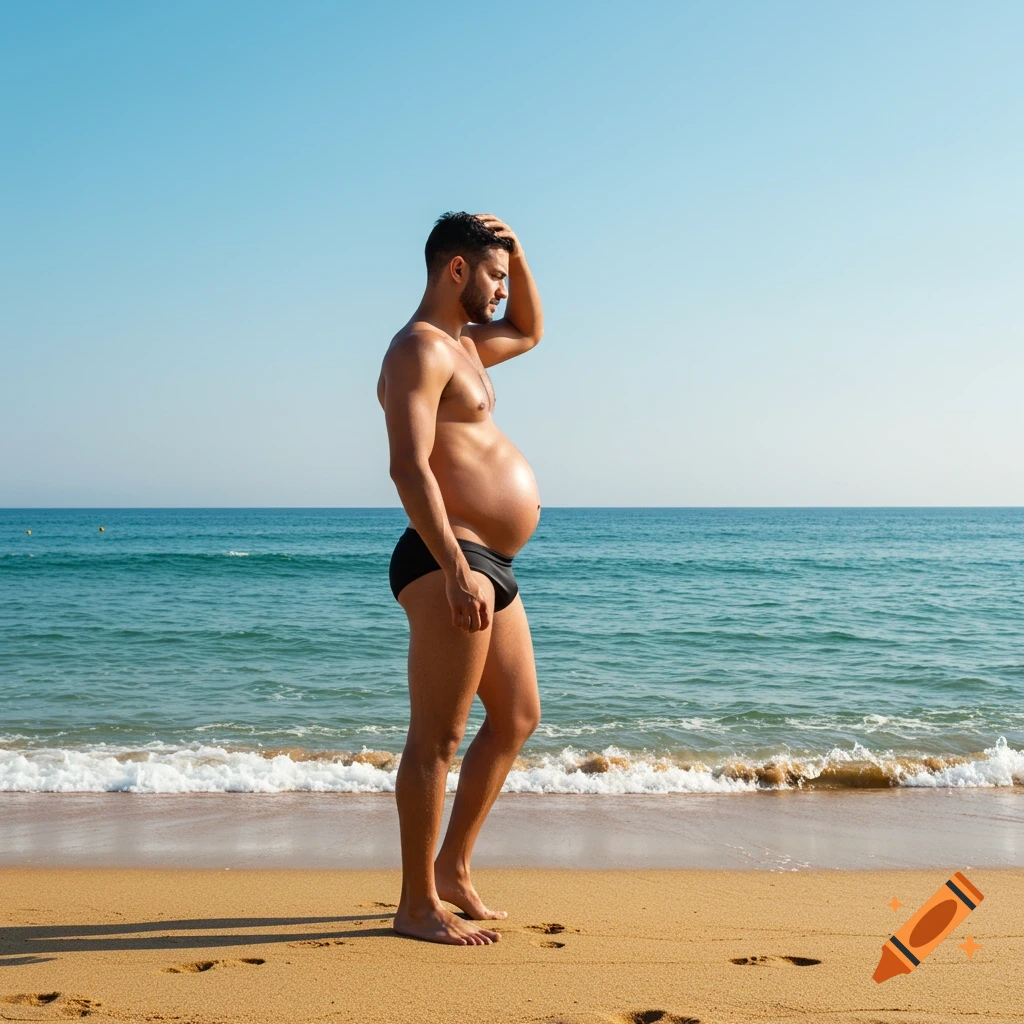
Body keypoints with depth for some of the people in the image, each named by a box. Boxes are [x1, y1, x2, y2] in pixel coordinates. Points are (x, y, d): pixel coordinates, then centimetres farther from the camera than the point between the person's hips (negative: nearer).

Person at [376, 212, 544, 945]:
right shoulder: (419, 349, -10)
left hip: (489, 566, 11)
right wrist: (456, 570, -29)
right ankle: (418, 904, 4)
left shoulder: (461, 345, 21)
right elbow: (409, 468, -21)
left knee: (518, 719, 18)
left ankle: (452, 868, 27)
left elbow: (530, 332, 39)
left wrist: (516, 251, 22)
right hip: (449, 561, -11)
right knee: (437, 738, -5)